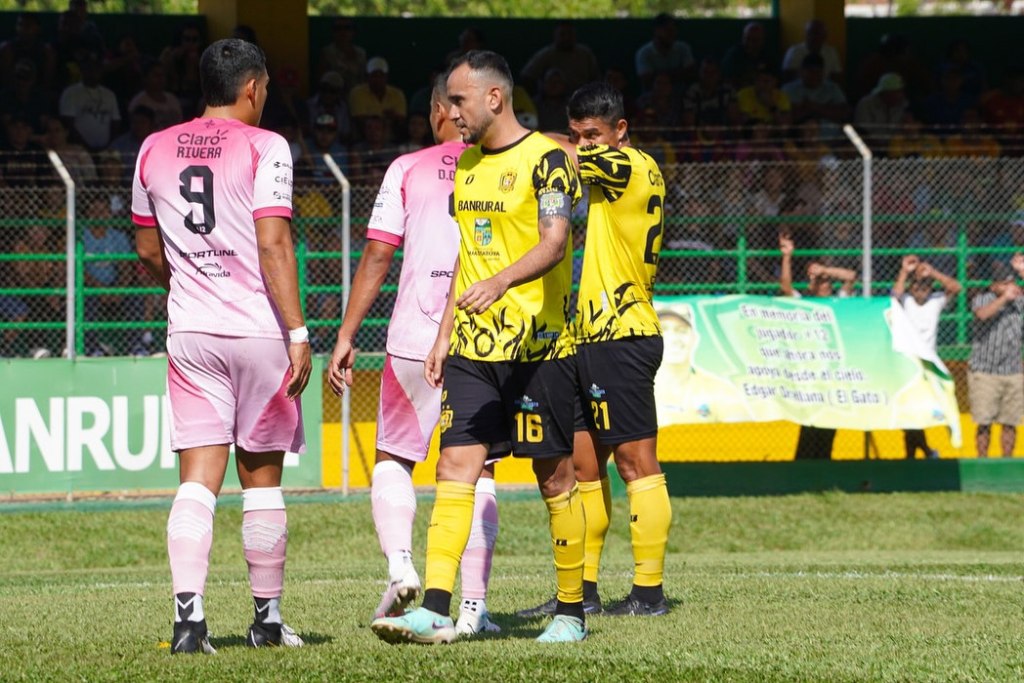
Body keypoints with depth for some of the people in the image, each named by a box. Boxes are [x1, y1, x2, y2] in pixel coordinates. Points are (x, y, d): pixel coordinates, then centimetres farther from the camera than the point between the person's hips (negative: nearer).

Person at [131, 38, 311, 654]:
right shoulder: (263, 148, -6)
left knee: (198, 481, 0)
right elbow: (273, 245, -14)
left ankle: (189, 612, -15)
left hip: (190, 332, 3)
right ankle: (268, 617, 16)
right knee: (262, 479, 8)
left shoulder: (155, 151, 9)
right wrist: (297, 331, -13)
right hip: (259, 328, -3)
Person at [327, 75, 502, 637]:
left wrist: (347, 336, 2)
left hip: (416, 337, -1)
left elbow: (378, 256, -1)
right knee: (477, 470, 9)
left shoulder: (408, 170, 3)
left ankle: (400, 565, -8)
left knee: (393, 459, 15)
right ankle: (473, 606, 2)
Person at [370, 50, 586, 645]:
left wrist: (502, 281, -38)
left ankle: (572, 613, 13)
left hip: (538, 345, -6)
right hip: (472, 349, 6)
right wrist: (444, 335, 19)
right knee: (455, 468, -5)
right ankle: (435, 612, -12)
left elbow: (553, 243, -22)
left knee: (556, 476, 2)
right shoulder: (466, 163, 15)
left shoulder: (546, 159, -9)